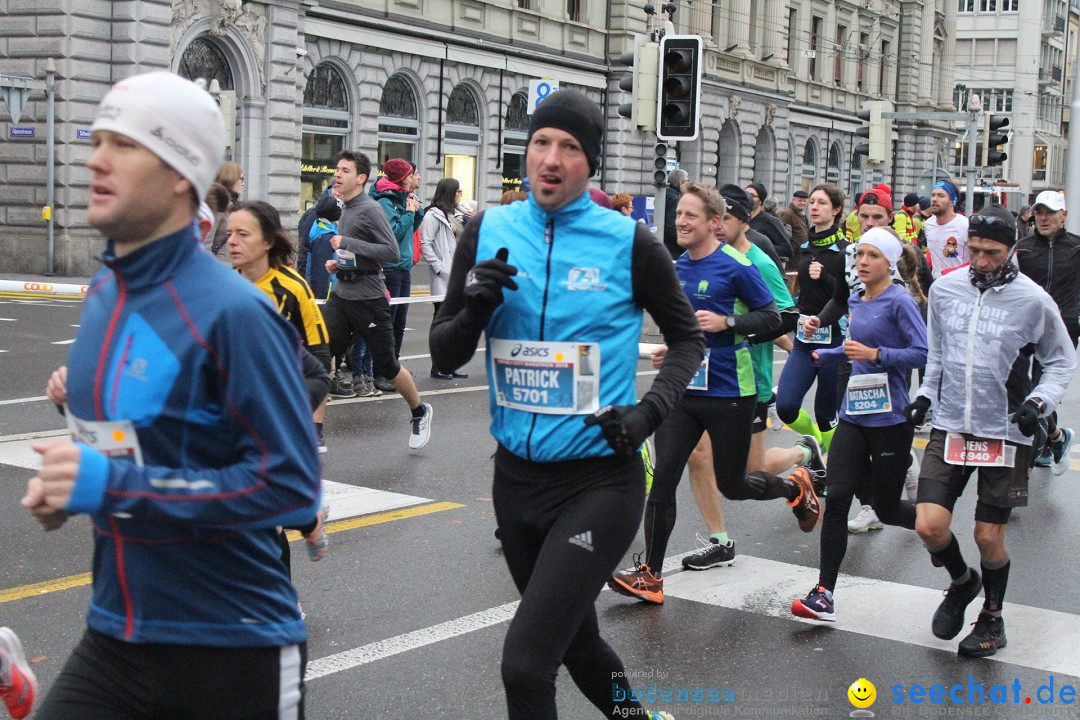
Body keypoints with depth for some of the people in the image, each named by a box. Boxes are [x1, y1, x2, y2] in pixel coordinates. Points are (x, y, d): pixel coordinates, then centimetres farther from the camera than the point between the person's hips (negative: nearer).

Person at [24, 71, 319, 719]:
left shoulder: (230, 311, -20)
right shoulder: (103, 293, 5)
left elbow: (290, 484, -23)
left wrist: (113, 486, -25)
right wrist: (68, 481, 0)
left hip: (232, 651, -6)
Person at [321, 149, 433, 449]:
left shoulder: (370, 210, -13)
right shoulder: (346, 209, 13)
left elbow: (392, 251, -21)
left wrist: (348, 244, -22)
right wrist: (338, 262, 9)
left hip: (368, 298, -8)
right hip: (341, 295, 8)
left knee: (387, 365, 5)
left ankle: (420, 413, 30)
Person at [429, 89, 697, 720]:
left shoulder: (629, 243, -8)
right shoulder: (488, 233, 1)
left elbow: (688, 339, 5)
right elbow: (445, 356, 4)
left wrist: (649, 412, -11)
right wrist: (476, 309, -16)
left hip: (600, 479, -5)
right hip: (517, 476, 5)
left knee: (525, 663, -16)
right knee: (572, 637, 23)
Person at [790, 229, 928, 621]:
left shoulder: (899, 302, -10)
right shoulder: (855, 301, 12)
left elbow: (923, 353, -17)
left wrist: (875, 354, -24)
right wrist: (821, 354, 39)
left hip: (890, 419, -6)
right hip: (853, 415, 6)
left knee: (887, 509, 7)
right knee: (836, 499, -7)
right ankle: (824, 593, -5)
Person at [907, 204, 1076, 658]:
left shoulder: (1033, 300, -9)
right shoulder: (944, 289, 1)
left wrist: (1039, 401, -12)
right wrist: (925, 393, 8)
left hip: (1005, 434, -3)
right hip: (949, 428, 3)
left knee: (988, 536, 4)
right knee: (929, 526, -6)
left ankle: (992, 617, 30)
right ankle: (962, 582, 27)